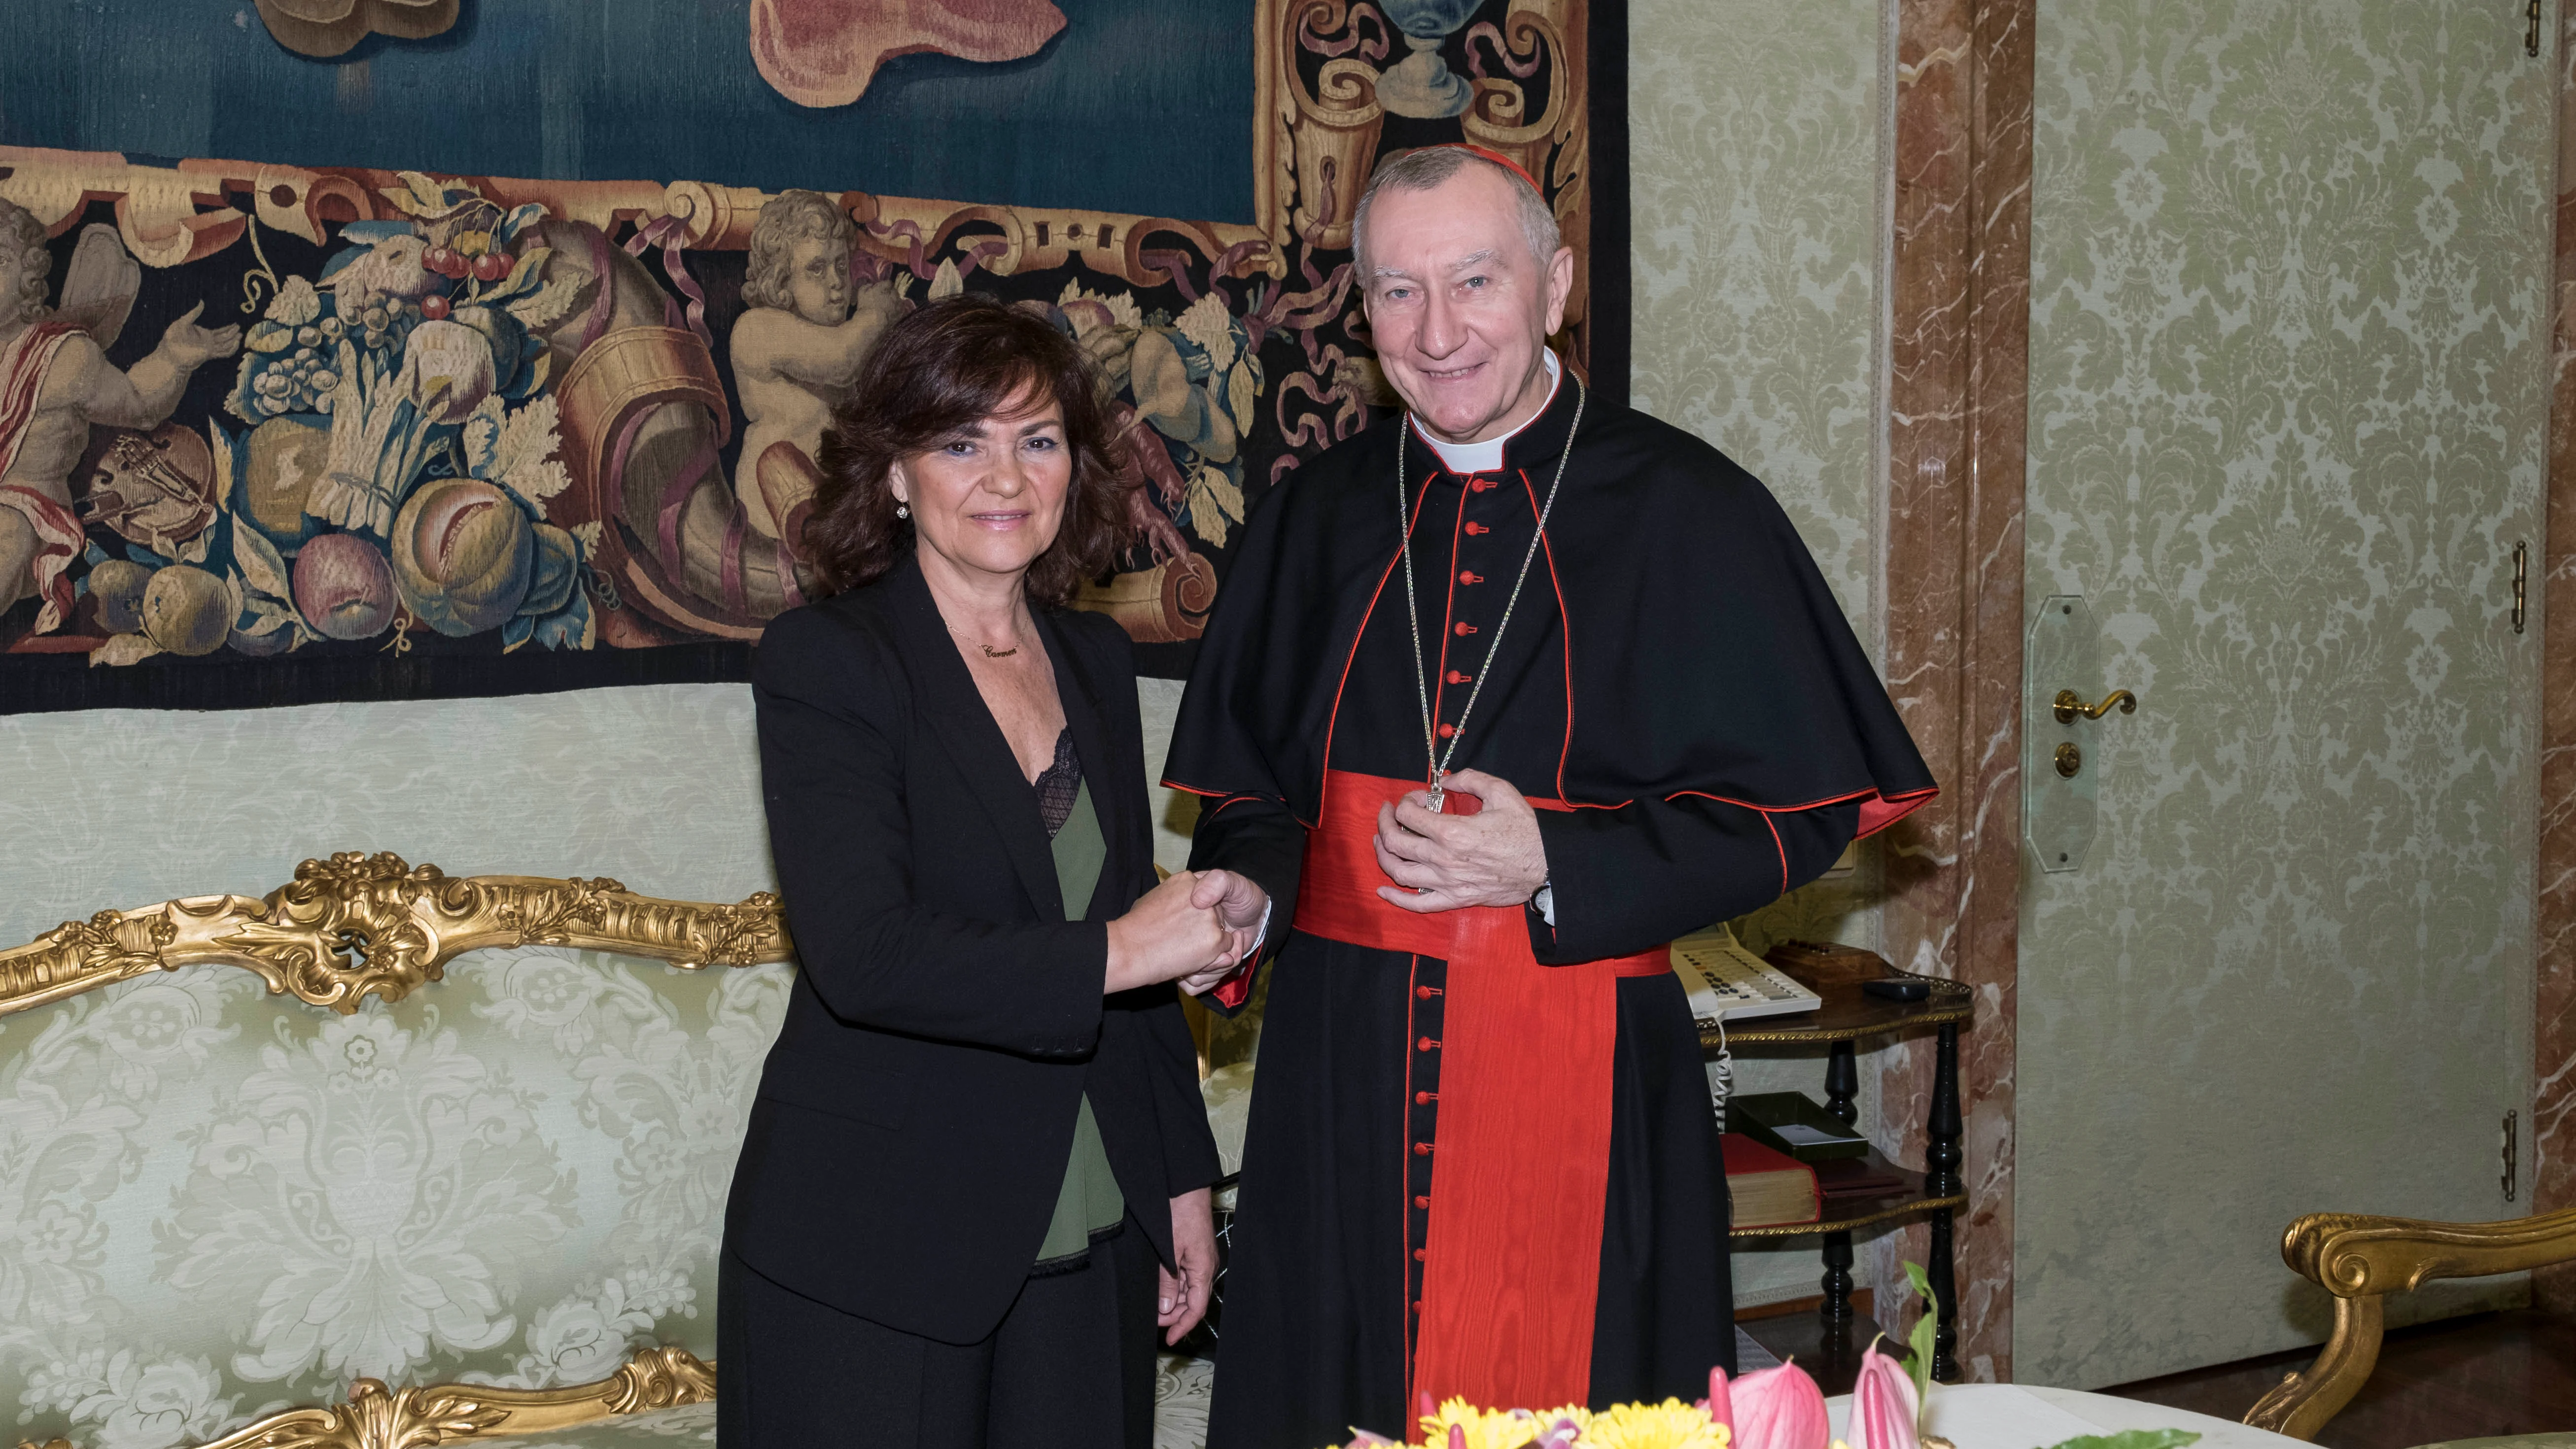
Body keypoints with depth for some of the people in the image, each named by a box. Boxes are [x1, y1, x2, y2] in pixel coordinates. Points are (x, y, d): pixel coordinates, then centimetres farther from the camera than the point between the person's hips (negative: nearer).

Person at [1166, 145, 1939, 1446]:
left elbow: (1792, 812, -5)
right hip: (1342, 1084, 3)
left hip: (1583, 1091, -3)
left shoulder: (1689, 512, -4)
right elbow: (1253, 787, 15)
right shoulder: (1316, 518, 8)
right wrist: (1244, 887, -7)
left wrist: (1552, 865, -16)